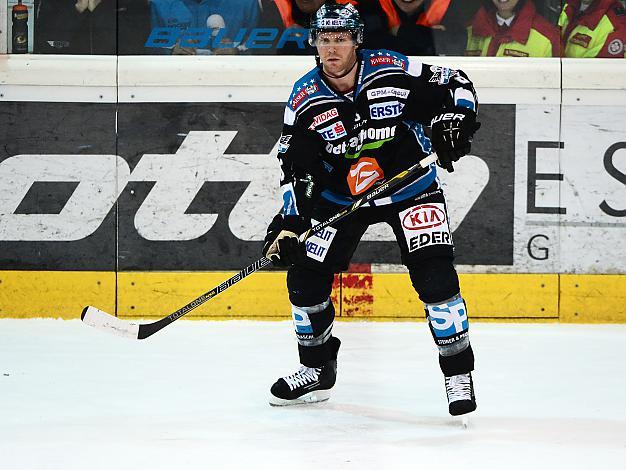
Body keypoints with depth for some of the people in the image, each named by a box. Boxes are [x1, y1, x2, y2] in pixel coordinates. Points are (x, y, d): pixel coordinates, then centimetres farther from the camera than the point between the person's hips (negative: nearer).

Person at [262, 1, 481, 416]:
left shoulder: (393, 71, -18)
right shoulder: (305, 100, -10)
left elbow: (457, 85, -7)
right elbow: (296, 170, -7)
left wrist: (454, 120, -24)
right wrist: (288, 222, -16)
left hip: (411, 190, -3)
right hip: (339, 198, 3)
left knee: (435, 277, -17)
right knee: (305, 277, 0)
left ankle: (459, 376, -6)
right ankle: (318, 372, 22)